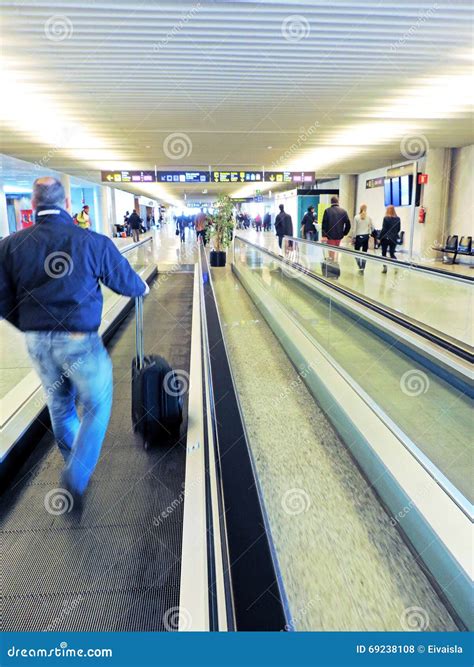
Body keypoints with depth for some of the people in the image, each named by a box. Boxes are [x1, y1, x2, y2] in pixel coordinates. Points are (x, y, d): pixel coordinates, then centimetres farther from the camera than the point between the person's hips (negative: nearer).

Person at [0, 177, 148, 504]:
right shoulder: (93, 242, -13)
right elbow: (126, 282, -2)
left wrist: (32, 327, 16)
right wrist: (143, 287, 22)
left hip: (37, 342, 5)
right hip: (79, 341, -4)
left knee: (59, 405, 23)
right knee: (97, 406, 12)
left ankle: (75, 464, 43)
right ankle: (76, 476, 2)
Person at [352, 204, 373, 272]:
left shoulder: (356, 217, -6)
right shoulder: (369, 217, 1)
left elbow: (354, 229, -7)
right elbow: (372, 227, 8)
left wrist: (353, 238, -1)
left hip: (359, 236, -3)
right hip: (366, 236, 3)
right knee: (364, 253, 8)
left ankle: (360, 267, -6)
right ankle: (362, 268, 9)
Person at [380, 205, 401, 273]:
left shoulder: (386, 218, -11)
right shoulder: (398, 219, 2)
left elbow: (384, 229, -11)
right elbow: (398, 229, 7)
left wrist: (380, 238, -4)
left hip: (385, 238, -4)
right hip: (394, 238, 4)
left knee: (384, 253, 7)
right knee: (392, 253, 11)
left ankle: (385, 267, 4)